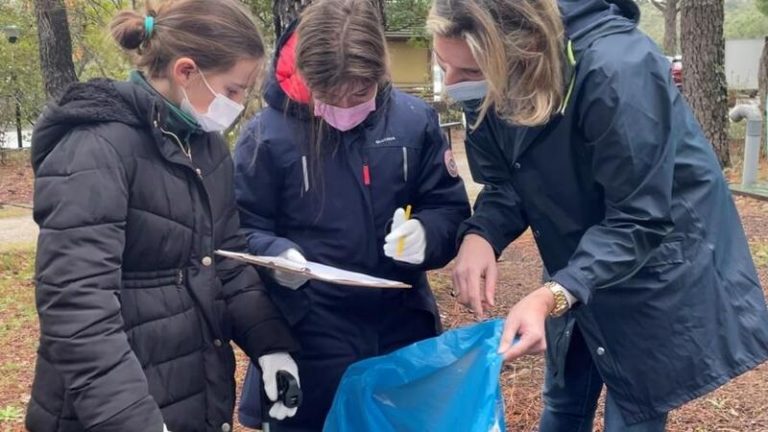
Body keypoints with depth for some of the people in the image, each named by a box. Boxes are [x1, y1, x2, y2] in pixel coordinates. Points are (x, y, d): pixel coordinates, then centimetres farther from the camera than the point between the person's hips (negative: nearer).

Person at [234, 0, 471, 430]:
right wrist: (275, 256, -24)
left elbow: (450, 209, 3)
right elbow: (241, 230, -4)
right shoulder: (268, 133, -11)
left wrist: (428, 233, -18)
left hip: (402, 329, 3)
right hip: (309, 338, -2)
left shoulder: (414, 119, -4)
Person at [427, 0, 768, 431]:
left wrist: (552, 296, -42)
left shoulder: (617, 71, -35)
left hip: (660, 267, -6)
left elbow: (638, 222, -31)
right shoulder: (488, 84, -15)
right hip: (577, 266, 6)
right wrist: (480, 236, -27)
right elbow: (506, 184, -5)